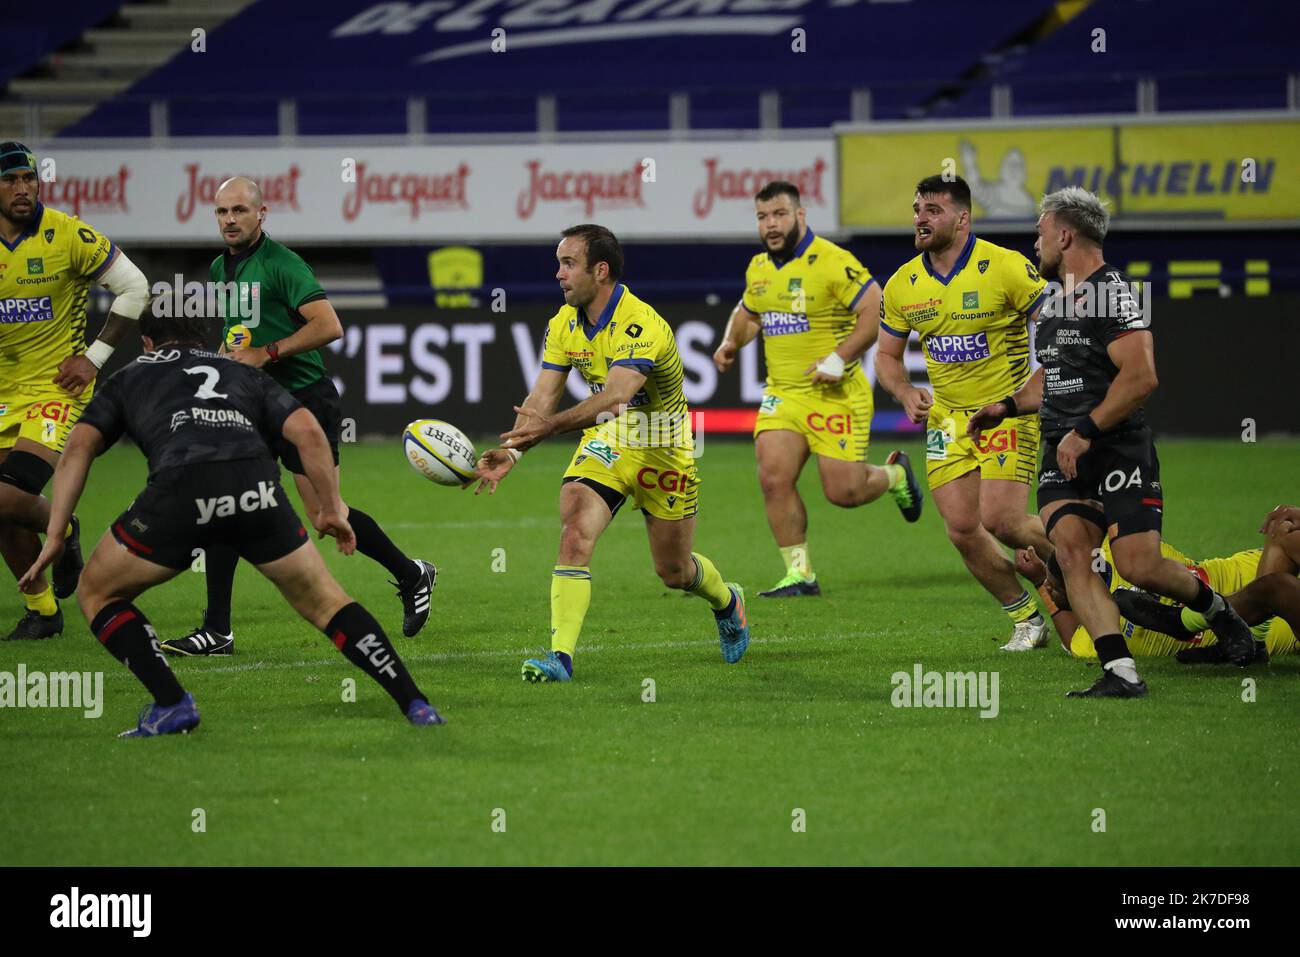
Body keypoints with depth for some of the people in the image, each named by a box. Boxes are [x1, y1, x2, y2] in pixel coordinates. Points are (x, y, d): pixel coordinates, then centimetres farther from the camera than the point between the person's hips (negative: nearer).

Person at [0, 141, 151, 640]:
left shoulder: (68, 235, -12)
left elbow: (135, 288, -5)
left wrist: (95, 357, -8)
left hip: (57, 388, -5)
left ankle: (62, 528, 12)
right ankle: (40, 611, 25)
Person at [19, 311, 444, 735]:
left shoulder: (128, 379, 31)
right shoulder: (243, 374, 35)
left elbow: (78, 447, 16)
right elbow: (308, 432, 19)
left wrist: (54, 534, 14)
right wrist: (331, 508, 24)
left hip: (180, 490, -2)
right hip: (257, 488, 2)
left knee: (97, 593, 21)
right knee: (323, 601, 21)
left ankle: (171, 704, 7)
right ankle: (415, 704, 11)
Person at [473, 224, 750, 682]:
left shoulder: (640, 326, -29)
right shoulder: (563, 325, -7)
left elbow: (614, 396, -43)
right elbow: (540, 399, -10)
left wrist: (551, 426, -55)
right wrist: (511, 451, -29)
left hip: (661, 451, -4)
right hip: (604, 444, 4)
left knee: (673, 571, 10)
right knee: (574, 535, -21)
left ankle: (727, 601, 45)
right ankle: (561, 656, -22)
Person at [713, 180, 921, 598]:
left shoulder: (831, 261, -14)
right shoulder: (758, 268, 10)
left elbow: (874, 309, -18)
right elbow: (747, 312, 28)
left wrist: (839, 358, -23)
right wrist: (731, 342, 9)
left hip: (835, 395, -6)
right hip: (782, 395, 6)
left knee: (844, 492, -5)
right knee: (773, 479, -10)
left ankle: (894, 474, 30)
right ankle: (799, 575, 0)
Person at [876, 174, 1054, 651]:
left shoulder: (1005, 268, -15)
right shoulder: (902, 285, 0)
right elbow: (887, 355, 13)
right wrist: (906, 394, -7)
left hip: (1007, 410, -5)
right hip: (946, 416, 5)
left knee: (1000, 521, -15)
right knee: (962, 530, -2)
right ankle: (1026, 619, 16)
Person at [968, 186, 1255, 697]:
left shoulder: (1113, 294, -12)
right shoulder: (1056, 300, 18)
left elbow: (1141, 377, -21)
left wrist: (1085, 432, -22)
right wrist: (1009, 405, 18)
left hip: (1119, 451, -8)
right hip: (1064, 457, 8)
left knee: (1140, 566, -12)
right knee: (1071, 549, -17)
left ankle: (1218, 610, 20)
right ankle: (1121, 673, -23)